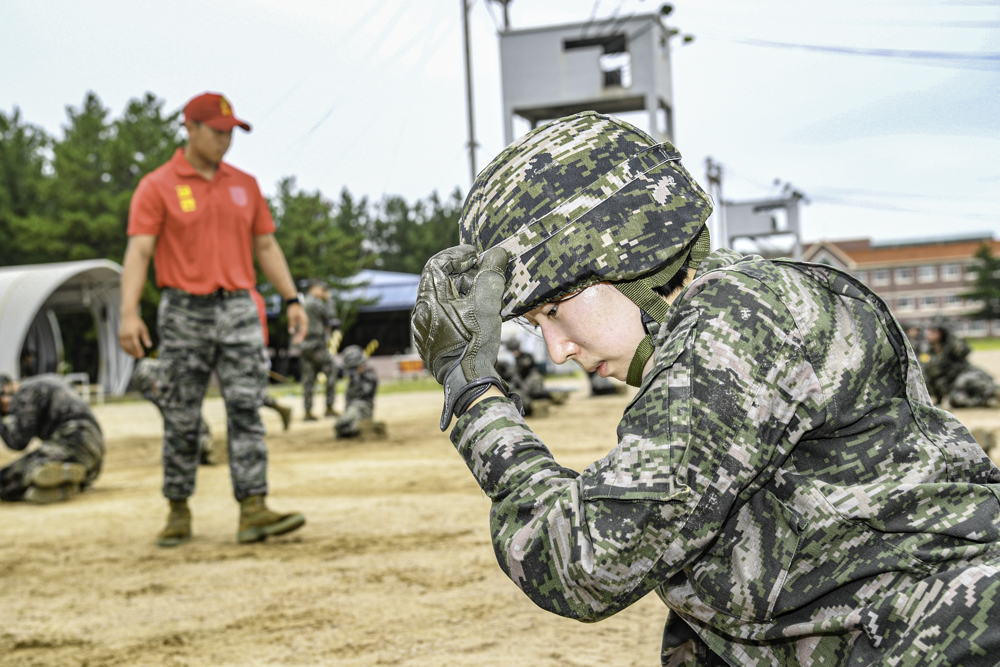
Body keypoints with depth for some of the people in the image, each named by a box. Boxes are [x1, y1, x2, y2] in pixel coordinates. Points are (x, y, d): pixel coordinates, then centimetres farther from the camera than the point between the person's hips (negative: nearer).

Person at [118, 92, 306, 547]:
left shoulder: (244, 185, 13)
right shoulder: (157, 187, 0)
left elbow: (265, 246, 17)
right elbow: (138, 251, -8)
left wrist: (291, 299, 8)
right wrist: (129, 313, -20)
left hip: (238, 309, 3)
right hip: (184, 312, -3)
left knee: (246, 409, -7)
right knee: (181, 418, 4)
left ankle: (253, 510, -10)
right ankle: (179, 512, 15)